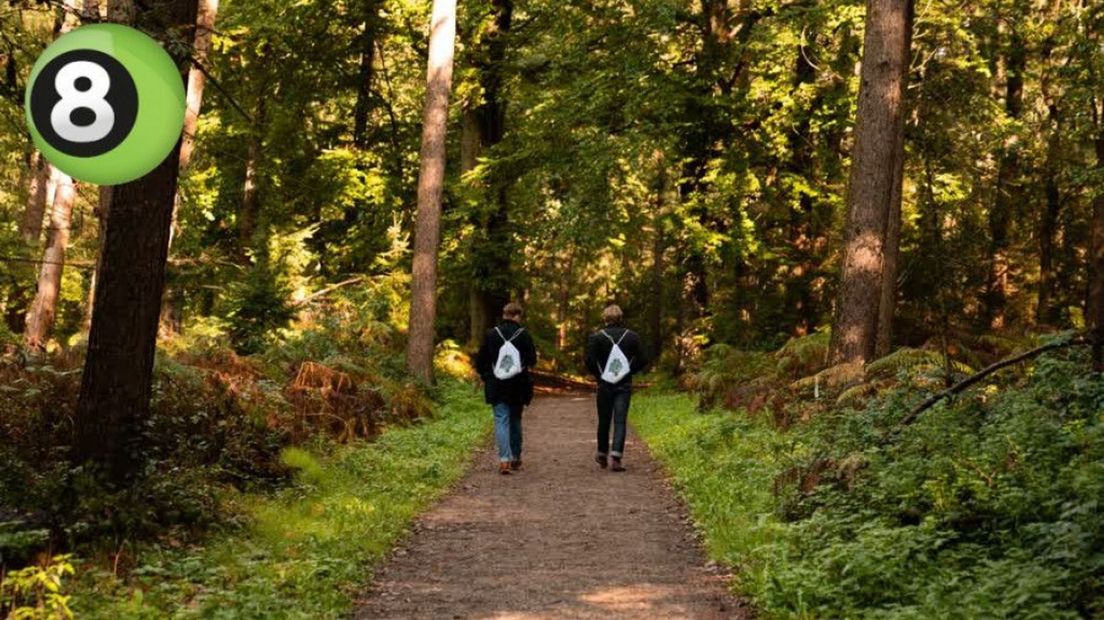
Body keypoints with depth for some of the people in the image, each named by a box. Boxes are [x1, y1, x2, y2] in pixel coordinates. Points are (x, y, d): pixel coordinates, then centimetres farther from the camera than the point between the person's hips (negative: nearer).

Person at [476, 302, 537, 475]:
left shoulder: (491, 335, -4)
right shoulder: (524, 335, -7)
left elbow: (480, 360, 0)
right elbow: (532, 360, -3)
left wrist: (485, 376, 17)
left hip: (496, 387, -1)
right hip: (518, 388, 1)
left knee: (501, 421, -2)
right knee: (515, 421, 16)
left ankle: (504, 459, -16)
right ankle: (516, 458, 25)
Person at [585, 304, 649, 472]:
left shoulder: (596, 337, -5)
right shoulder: (632, 336, 0)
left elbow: (590, 361, -12)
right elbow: (642, 361, -3)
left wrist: (599, 375, 3)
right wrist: (629, 371, 10)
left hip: (605, 384, 0)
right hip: (625, 385, 0)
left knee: (604, 421, 13)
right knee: (620, 421, -1)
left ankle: (602, 456, 25)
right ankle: (616, 458, -12)